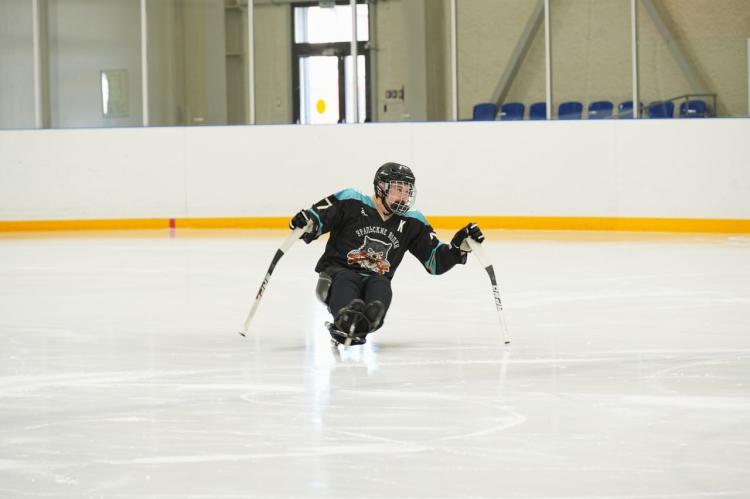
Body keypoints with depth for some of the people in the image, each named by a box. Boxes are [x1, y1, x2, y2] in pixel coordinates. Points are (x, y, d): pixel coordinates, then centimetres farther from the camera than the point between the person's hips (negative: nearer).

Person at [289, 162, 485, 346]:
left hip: (376, 280, 3)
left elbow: (435, 262, 14)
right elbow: (316, 220, -1)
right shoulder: (351, 202, 0)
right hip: (337, 271, -3)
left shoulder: (412, 223, 13)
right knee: (344, 281, -37)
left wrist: (459, 244, -3)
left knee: (381, 287, -33)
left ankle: (359, 326, -65)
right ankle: (346, 318, -70)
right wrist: (306, 221, -26)